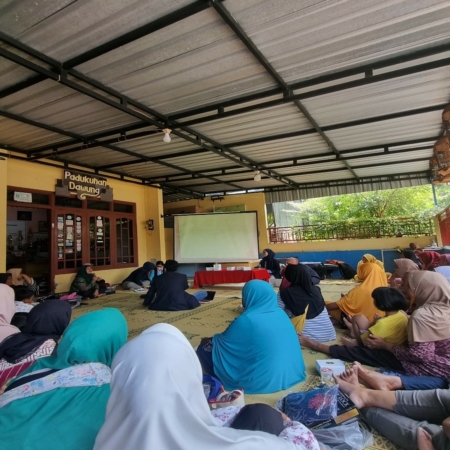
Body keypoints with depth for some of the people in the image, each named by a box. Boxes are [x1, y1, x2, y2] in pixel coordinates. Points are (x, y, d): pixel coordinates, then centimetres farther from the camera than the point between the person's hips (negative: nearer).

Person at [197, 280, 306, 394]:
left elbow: (224, 340, -5)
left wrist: (211, 339, 18)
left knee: (205, 347, 2)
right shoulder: (281, 314, 0)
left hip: (262, 381, -7)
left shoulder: (247, 320, -21)